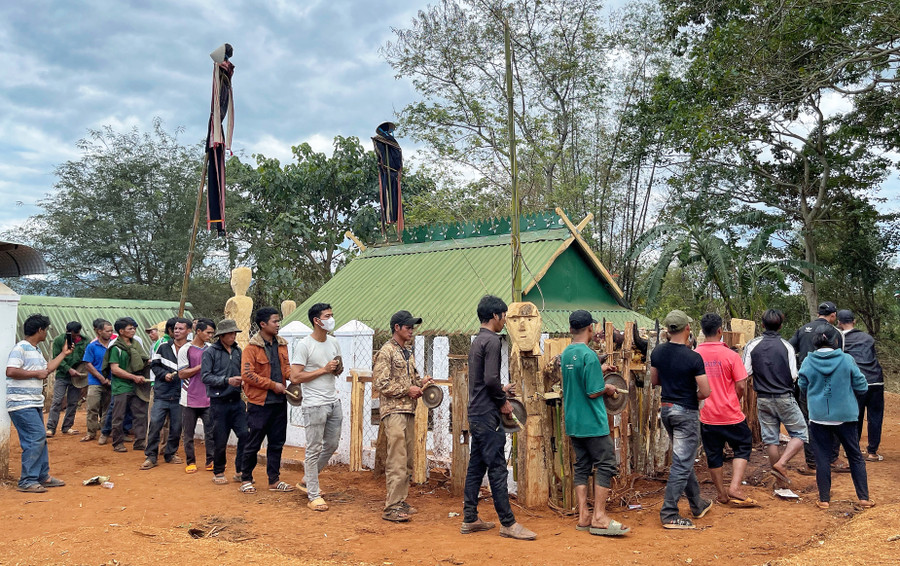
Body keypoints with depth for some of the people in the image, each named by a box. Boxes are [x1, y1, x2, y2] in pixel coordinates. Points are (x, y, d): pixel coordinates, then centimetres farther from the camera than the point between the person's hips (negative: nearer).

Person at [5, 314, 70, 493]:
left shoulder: (36, 351, 17)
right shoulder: (20, 348, -13)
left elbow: (47, 369, 29)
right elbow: (11, 371, -25)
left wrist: (63, 353, 29)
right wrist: (36, 374, -16)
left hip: (35, 404, 10)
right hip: (22, 404, -10)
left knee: (40, 438, 14)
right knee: (36, 438, -13)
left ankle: (43, 476, 23)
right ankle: (26, 481, -7)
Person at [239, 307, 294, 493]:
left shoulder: (281, 345, 10)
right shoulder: (252, 348, -11)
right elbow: (247, 374, -17)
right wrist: (273, 385, -16)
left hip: (279, 402, 6)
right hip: (260, 403, -6)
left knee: (277, 443, 12)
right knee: (253, 443, 4)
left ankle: (274, 480, 22)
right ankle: (246, 479, 21)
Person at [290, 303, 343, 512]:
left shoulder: (333, 343, 10)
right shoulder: (304, 345, -12)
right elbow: (295, 377, -17)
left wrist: (338, 370, -1)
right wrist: (324, 370, -18)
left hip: (333, 402, 8)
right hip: (315, 405, -7)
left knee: (332, 445, 15)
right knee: (314, 449, -1)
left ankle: (307, 480, 33)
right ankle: (313, 496, 7)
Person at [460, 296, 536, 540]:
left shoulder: (477, 341, 16)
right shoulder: (492, 341, -13)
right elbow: (490, 379, -21)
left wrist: (501, 390, 21)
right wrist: (503, 401, -8)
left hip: (476, 415, 10)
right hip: (487, 415, -10)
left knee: (476, 467, 12)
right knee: (497, 469, -5)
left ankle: (469, 519, 17)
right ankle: (508, 523, 0)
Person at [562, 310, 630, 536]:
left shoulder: (566, 354, 8)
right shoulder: (589, 355, -18)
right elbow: (593, 392, -19)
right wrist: (608, 388, 0)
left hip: (573, 422, 8)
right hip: (592, 423, -8)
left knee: (582, 466, 11)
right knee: (606, 465, -1)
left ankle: (583, 516, 13)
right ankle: (599, 517, -2)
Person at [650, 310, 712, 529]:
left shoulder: (657, 352, -1)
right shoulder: (693, 358, -19)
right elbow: (705, 392, -17)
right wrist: (694, 395, 4)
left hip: (666, 408, 7)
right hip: (686, 412, -7)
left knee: (683, 459, 20)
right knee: (682, 464, -2)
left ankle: (697, 505, 35)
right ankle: (669, 514, 0)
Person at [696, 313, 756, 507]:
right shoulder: (730, 355, -13)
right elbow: (741, 386, -10)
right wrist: (734, 401, 7)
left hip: (707, 416, 3)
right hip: (731, 415, -3)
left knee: (713, 455, 14)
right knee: (743, 448, 16)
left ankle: (722, 494, 25)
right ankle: (735, 487, 3)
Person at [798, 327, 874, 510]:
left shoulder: (808, 362, -7)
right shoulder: (847, 360, -9)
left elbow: (802, 387, 5)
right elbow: (862, 387, -3)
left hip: (818, 417, 0)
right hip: (845, 416, 0)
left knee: (822, 458, 9)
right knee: (855, 457, 15)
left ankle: (824, 499, 13)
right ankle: (864, 498, 19)